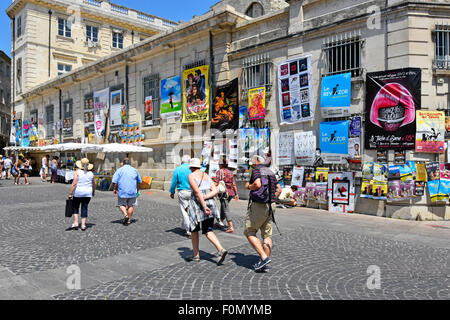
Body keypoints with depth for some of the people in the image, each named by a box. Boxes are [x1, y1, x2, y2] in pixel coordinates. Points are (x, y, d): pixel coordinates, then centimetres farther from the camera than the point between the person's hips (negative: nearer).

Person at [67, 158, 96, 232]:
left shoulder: (77, 172, -7)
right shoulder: (91, 173, 4)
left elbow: (74, 184, -13)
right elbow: (94, 184, 13)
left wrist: (70, 193, -8)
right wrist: (93, 192, 30)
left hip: (78, 193, -2)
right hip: (88, 193, 2)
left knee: (75, 208, 14)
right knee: (84, 208, 7)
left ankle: (75, 223, 6)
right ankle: (83, 226, 6)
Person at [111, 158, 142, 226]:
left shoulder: (120, 170, -2)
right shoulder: (134, 170, 6)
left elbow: (114, 181, -8)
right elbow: (139, 181, 13)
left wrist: (115, 189, 7)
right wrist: (137, 190, 24)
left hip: (122, 191, -2)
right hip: (132, 192, 2)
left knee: (121, 205, 13)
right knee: (131, 206, 10)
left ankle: (125, 215, -11)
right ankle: (129, 220, 9)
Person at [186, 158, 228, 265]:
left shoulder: (191, 176, -5)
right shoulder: (207, 176, 15)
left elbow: (197, 192, -17)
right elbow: (215, 191, 5)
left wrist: (204, 206, -20)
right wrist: (204, 198, -5)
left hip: (197, 205, -5)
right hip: (210, 203, 5)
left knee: (194, 229, 15)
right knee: (208, 231, 9)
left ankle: (196, 255, 21)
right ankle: (221, 250, -12)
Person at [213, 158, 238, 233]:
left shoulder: (220, 171, -5)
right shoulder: (230, 172, 12)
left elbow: (216, 183, -15)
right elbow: (234, 184, 11)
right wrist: (236, 194, 16)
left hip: (224, 192, -7)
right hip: (231, 193, 7)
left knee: (226, 210, -5)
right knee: (222, 207, 23)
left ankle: (231, 227, -12)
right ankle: (221, 222, 38)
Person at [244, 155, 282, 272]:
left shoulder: (256, 170, -6)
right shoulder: (270, 172, 17)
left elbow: (258, 184, -23)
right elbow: (279, 189, 17)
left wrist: (248, 186, -4)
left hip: (257, 205, -7)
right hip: (270, 206, 7)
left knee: (249, 233, 3)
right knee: (267, 235, 8)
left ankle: (264, 257, -8)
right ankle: (264, 264, 7)